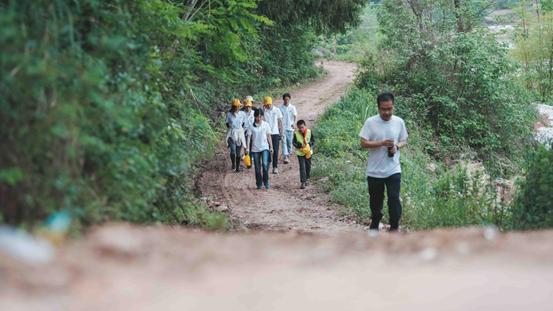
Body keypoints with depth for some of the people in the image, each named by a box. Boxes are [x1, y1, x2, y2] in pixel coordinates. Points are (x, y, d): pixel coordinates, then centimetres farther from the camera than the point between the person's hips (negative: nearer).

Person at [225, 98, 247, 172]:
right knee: (233, 150, -16)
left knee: (238, 152, 4)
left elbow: (244, 124, 10)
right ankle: (233, 164, 8)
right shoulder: (229, 114, -1)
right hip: (231, 134, -1)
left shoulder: (242, 114, 0)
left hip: (240, 133, 1)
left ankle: (237, 167, 19)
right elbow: (227, 124, 9)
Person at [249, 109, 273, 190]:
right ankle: (259, 184, 17)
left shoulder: (266, 125, 2)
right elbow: (249, 137, 3)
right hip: (255, 149, 1)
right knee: (257, 167, 5)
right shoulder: (252, 126, -1)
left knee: (265, 164, -19)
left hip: (264, 148, -1)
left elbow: (268, 136, 7)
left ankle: (266, 182, -6)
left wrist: (271, 147, 3)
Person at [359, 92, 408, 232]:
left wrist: (397, 146, -12)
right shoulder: (370, 122, -7)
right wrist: (382, 143, -22)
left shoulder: (399, 122, 0)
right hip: (374, 171, 0)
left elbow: (404, 141, 11)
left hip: (393, 170, 0)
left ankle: (394, 228, -1)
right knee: (375, 200, 14)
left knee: (394, 199, -9)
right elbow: (363, 143, -9)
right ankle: (375, 224, 34)